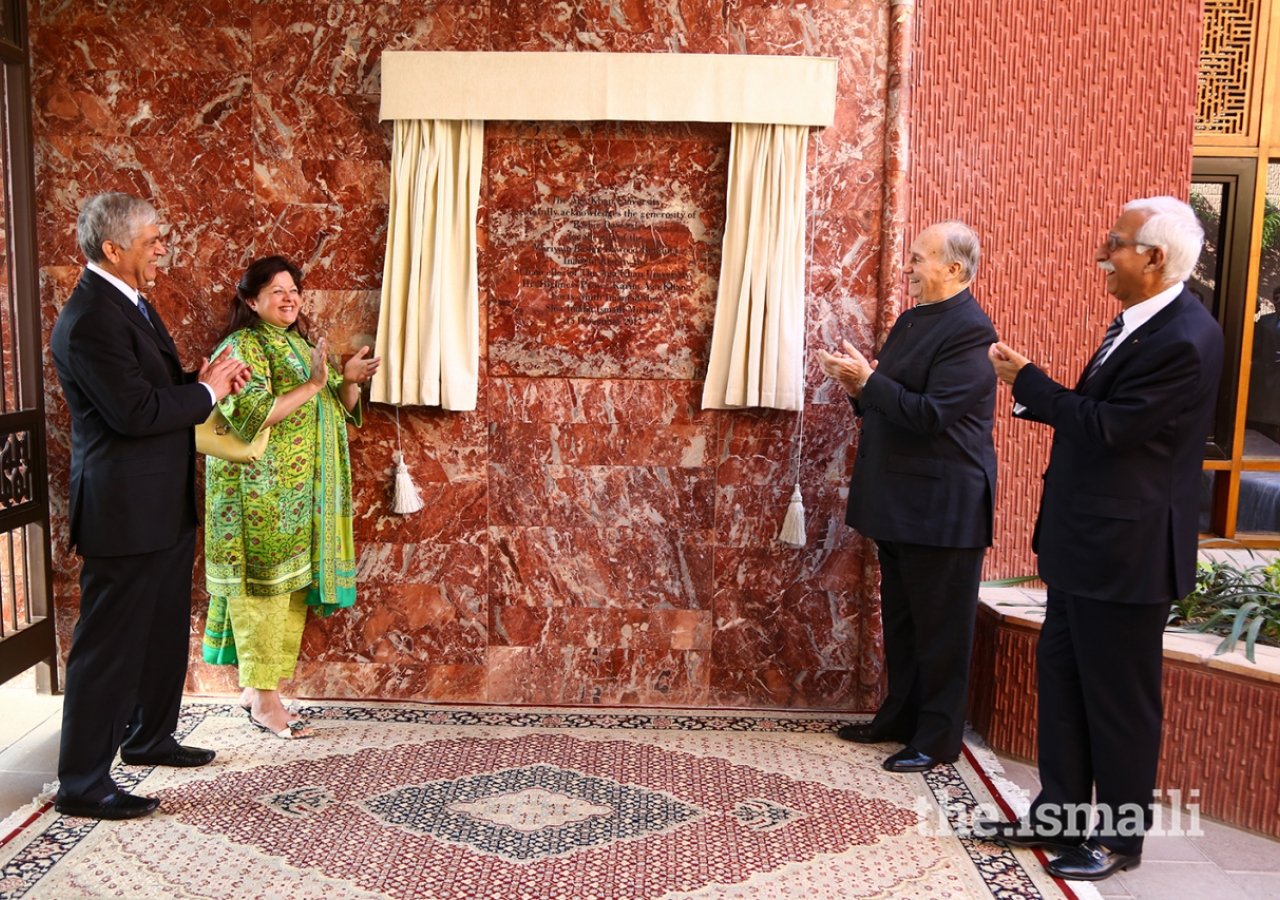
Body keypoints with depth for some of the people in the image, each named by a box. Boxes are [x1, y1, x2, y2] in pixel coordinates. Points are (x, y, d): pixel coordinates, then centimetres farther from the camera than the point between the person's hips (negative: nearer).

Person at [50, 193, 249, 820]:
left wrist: (205, 378, 1)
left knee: (163, 631, 21)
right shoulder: (88, 320, -20)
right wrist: (207, 391, -13)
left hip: (164, 506, 10)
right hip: (124, 510, -10)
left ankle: (148, 738, 38)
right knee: (109, 645, 0)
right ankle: (81, 784, 13)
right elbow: (135, 412, -26)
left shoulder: (131, 303, 12)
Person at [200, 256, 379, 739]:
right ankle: (263, 699, 5)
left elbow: (343, 410, 15)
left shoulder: (302, 346, 17)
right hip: (260, 493, -8)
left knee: (290, 585, 10)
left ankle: (256, 685, 21)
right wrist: (314, 384, -22)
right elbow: (253, 415, -21)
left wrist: (350, 381, -5)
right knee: (264, 585, -4)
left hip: (300, 493, 8)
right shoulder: (243, 347, -8)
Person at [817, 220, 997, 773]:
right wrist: (858, 386, -1)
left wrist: (869, 382, -21)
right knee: (900, 619, 19)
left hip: (942, 506, -9)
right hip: (898, 501, 9)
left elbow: (932, 415, -24)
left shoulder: (969, 331, -17)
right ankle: (900, 716, 33)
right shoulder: (911, 321, 13)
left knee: (940, 628, 4)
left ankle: (938, 738, 17)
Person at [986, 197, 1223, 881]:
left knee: (1119, 700, 6)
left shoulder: (1183, 339, -22)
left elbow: (1108, 427, -24)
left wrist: (1028, 381, -15)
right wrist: (1035, 391, -1)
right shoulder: (1138, 321, 8)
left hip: (1126, 549, -10)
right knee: (1061, 673, 18)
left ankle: (1119, 838, 25)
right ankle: (1061, 815, 33)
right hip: (1084, 542, 10)